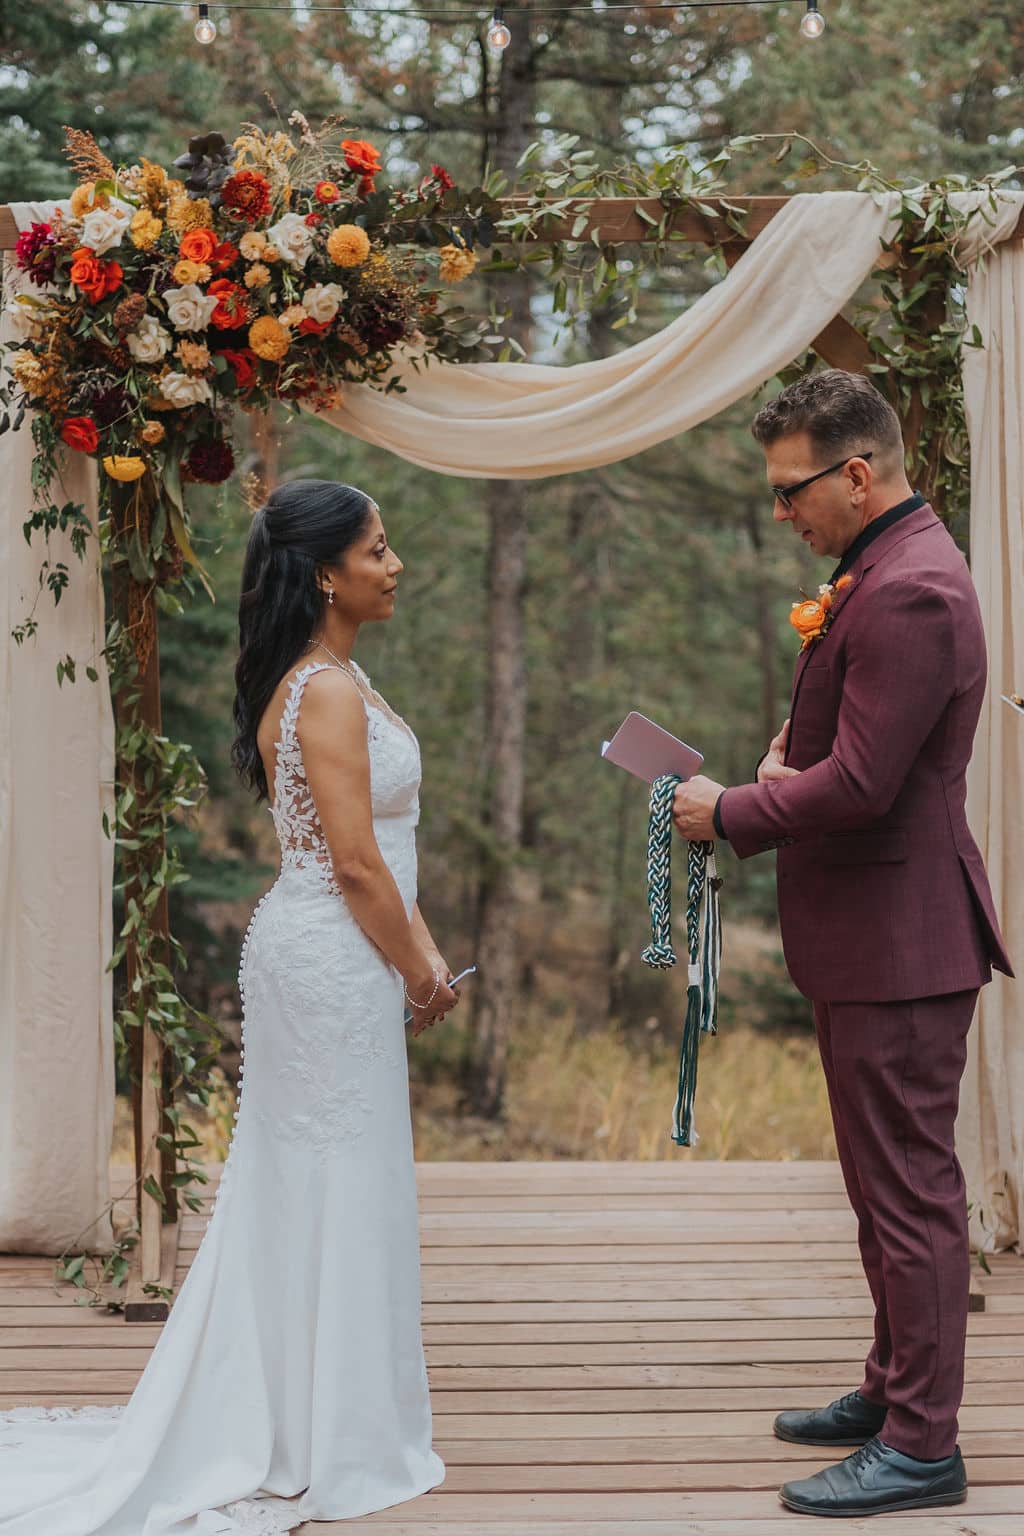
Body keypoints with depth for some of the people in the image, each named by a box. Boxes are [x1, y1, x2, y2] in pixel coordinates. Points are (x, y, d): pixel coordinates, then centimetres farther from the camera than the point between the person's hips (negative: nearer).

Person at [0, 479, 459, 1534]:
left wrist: (422, 952, 8)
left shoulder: (319, 681, 14)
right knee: (335, 1192, -1)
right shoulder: (329, 691, -18)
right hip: (334, 960, -10)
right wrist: (419, 973, -9)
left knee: (296, 1192, 15)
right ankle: (329, 1452, 10)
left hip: (314, 955, 10)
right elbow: (356, 864, -20)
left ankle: (275, 1429, 25)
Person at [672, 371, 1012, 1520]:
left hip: (898, 943, -11)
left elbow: (859, 784, -25)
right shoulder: (883, 571, 13)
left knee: (908, 1189, -3)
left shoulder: (911, 593, -21)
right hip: (872, 938, 11)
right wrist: (795, 742, 7)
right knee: (890, 1182, 19)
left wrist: (730, 813, -13)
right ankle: (894, 1391, 32)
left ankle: (920, 1447, 6)